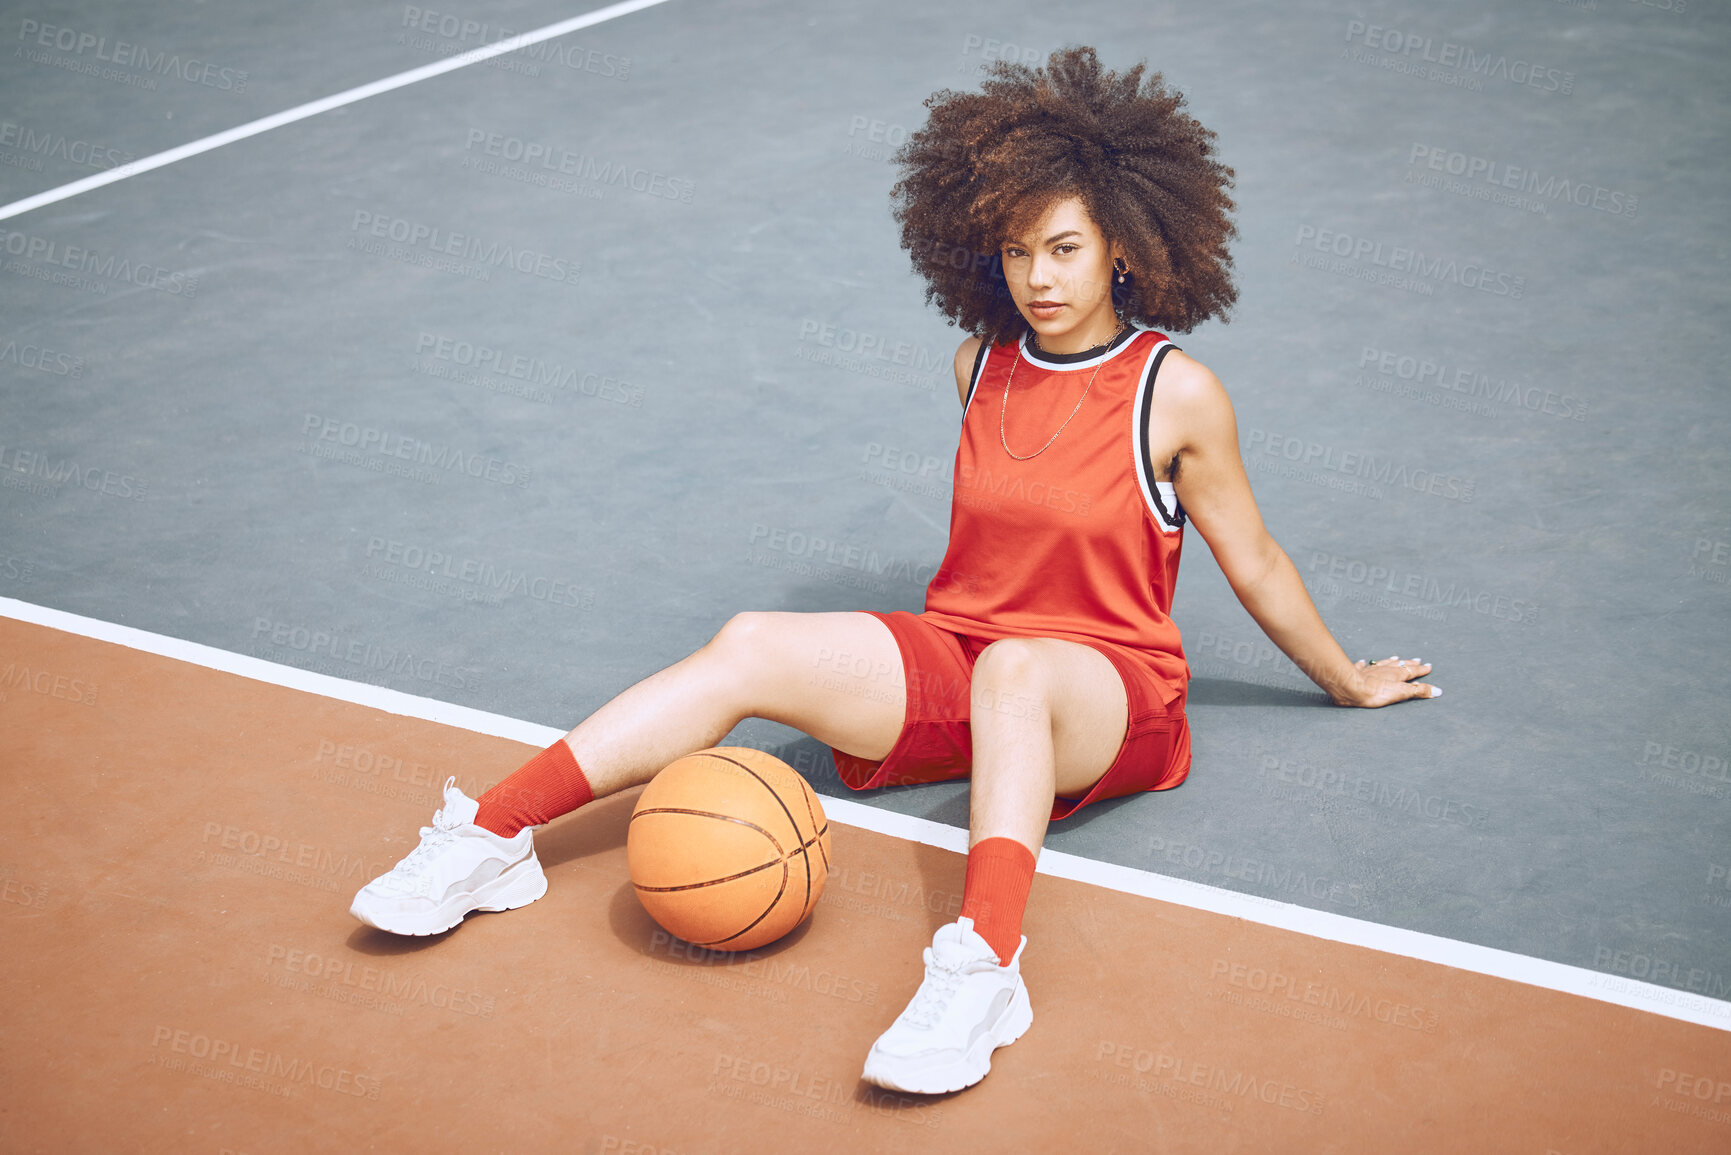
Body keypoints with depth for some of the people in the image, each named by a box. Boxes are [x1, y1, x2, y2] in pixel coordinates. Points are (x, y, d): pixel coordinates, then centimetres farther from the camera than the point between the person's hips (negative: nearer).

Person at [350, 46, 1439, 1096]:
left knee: (1016, 668, -42)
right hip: (952, 659, 4)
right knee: (753, 646, -21)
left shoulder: (1178, 392, -7)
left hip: (1113, 699, -4)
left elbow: (1255, 563, 6)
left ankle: (982, 968, -56)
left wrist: (1348, 679, 17)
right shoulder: (982, 365, 6)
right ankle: (490, 838, -26)